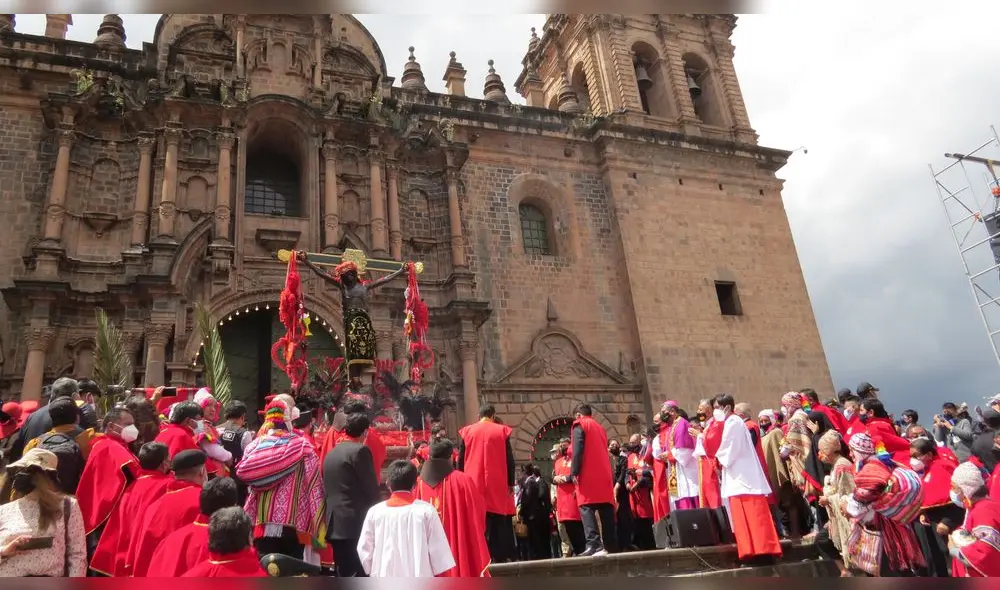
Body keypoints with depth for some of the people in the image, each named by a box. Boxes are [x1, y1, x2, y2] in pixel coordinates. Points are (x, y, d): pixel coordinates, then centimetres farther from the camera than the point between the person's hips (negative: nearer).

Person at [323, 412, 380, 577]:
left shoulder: (330, 453, 14)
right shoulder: (360, 451, -9)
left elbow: (328, 488, 17)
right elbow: (372, 489, -9)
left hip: (335, 524, 8)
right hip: (357, 524, -8)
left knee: (343, 576, 12)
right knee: (359, 576, -4)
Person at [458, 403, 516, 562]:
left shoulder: (466, 432, 6)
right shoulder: (502, 431, 3)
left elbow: (460, 460, 7)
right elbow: (509, 459, 2)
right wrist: (511, 483, 7)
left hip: (474, 484, 1)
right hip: (498, 485, -1)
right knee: (500, 523, 6)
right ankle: (502, 556, 5)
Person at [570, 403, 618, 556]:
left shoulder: (579, 425, 3)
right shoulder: (600, 428, 23)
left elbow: (577, 450, -9)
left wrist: (574, 473, -11)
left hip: (587, 474, -7)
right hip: (604, 474, 7)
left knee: (586, 508, -10)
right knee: (606, 508, 5)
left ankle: (594, 544, -23)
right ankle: (611, 545, 3)